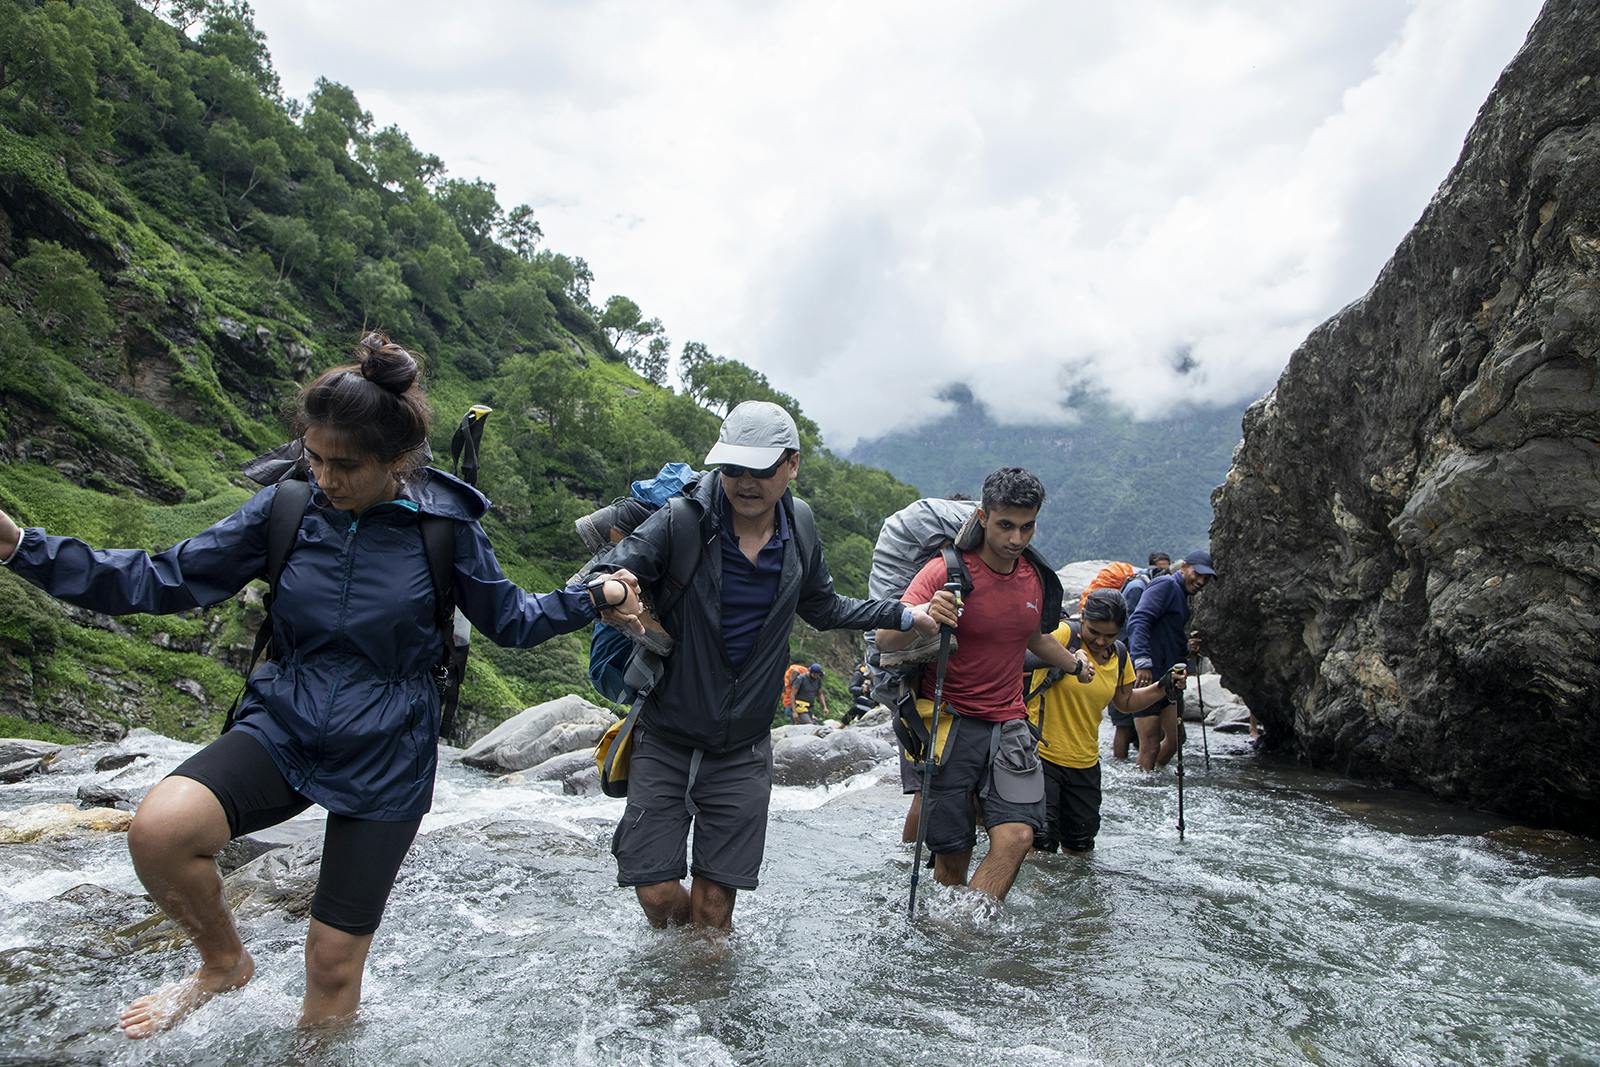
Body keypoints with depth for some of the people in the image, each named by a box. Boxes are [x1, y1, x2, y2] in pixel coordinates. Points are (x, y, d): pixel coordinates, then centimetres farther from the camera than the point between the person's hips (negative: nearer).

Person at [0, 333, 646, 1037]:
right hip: (281, 730, 2)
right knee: (158, 828, -27)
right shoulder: (286, 508, -7)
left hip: (384, 760, -1)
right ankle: (223, 962, 5)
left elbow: (508, 620, 2)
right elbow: (163, 581, -3)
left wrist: (592, 599, -12)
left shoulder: (443, 525, -10)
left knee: (334, 960, 5)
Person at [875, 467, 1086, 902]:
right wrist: (924, 615, -41)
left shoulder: (1036, 577, 7)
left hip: (1008, 724, 4)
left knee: (1017, 835, -15)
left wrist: (1075, 664, 46)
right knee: (951, 851, -1)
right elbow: (885, 640, -20)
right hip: (950, 723, -4)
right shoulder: (947, 570, -12)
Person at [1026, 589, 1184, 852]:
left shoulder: (1120, 655, 4)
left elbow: (1125, 702, 19)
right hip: (1041, 754, -6)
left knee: (1081, 845, 16)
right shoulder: (1061, 636, -17)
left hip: (1085, 763, 6)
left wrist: (1165, 686, 6)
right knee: (1041, 843, -9)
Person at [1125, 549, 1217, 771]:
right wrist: (1143, 662, -32)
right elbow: (1137, 621, -24)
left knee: (1176, 738, 16)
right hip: (1146, 678, -10)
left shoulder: (1181, 597, 20)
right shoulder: (1166, 585, -11)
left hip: (1165, 678, 10)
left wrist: (1187, 650, 1)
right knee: (1150, 747, -5)